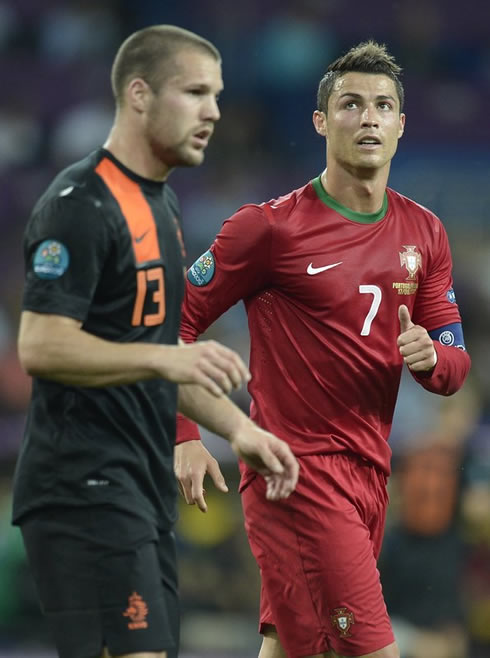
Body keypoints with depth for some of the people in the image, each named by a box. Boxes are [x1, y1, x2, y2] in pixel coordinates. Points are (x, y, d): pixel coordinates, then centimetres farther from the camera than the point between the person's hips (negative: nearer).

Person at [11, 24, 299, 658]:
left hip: (141, 487, 10)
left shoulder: (159, 204, 19)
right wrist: (165, 359, -28)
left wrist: (237, 428, 17)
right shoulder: (82, 203, -12)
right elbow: (40, 348, -20)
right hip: (86, 484, -10)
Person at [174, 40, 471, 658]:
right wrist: (183, 436, -12)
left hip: (368, 473, 7)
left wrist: (429, 356, -9)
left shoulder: (423, 233, 11)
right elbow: (174, 318, -3)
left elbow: (455, 365, 15)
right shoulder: (273, 226, -8)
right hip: (295, 471, -7)